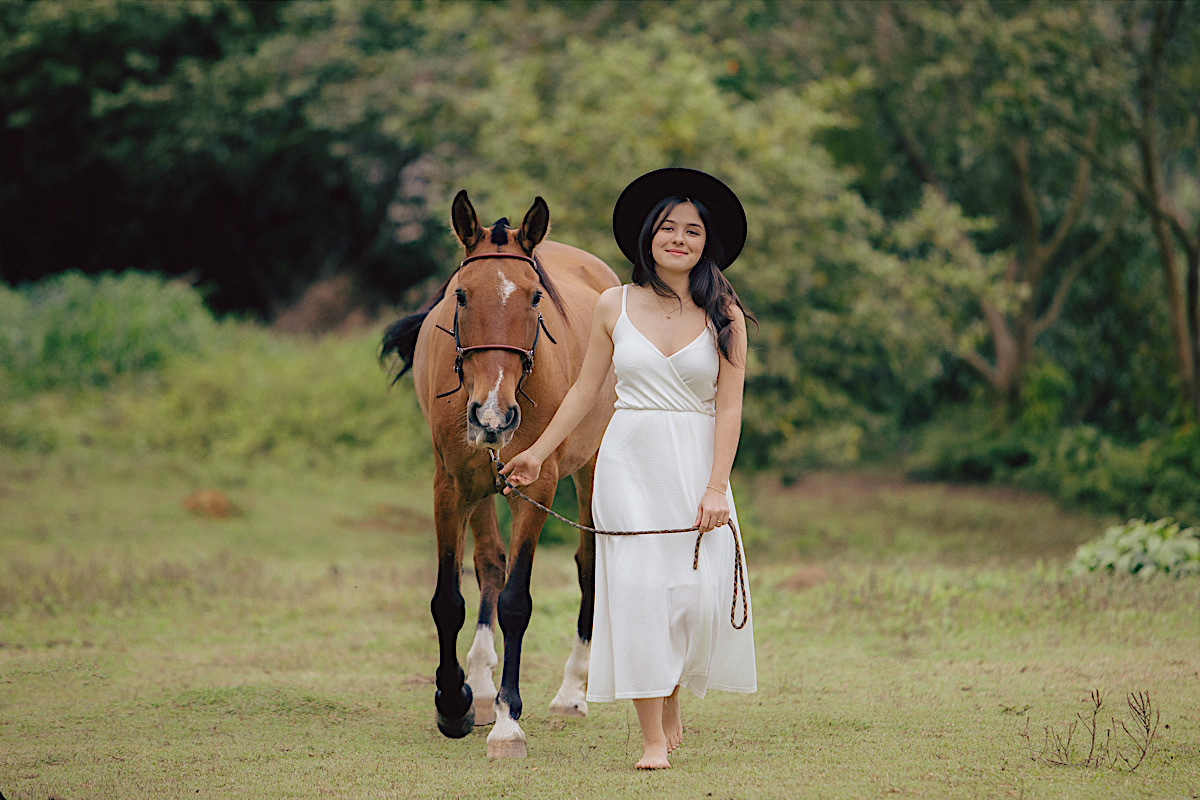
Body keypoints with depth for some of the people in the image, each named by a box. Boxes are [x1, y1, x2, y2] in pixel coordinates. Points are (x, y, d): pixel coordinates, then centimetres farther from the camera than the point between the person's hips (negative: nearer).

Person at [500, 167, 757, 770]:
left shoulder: (723, 314, 0)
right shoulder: (615, 307, 4)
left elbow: (729, 407, -3)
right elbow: (585, 390, 12)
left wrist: (716, 487, -11)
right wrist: (538, 453, 9)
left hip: (696, 465, 0)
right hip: (629, 462, 1)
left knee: (701, 594, -5)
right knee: (637, 588, -5)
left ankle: (672, 697, 25)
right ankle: (653, 738, 0)